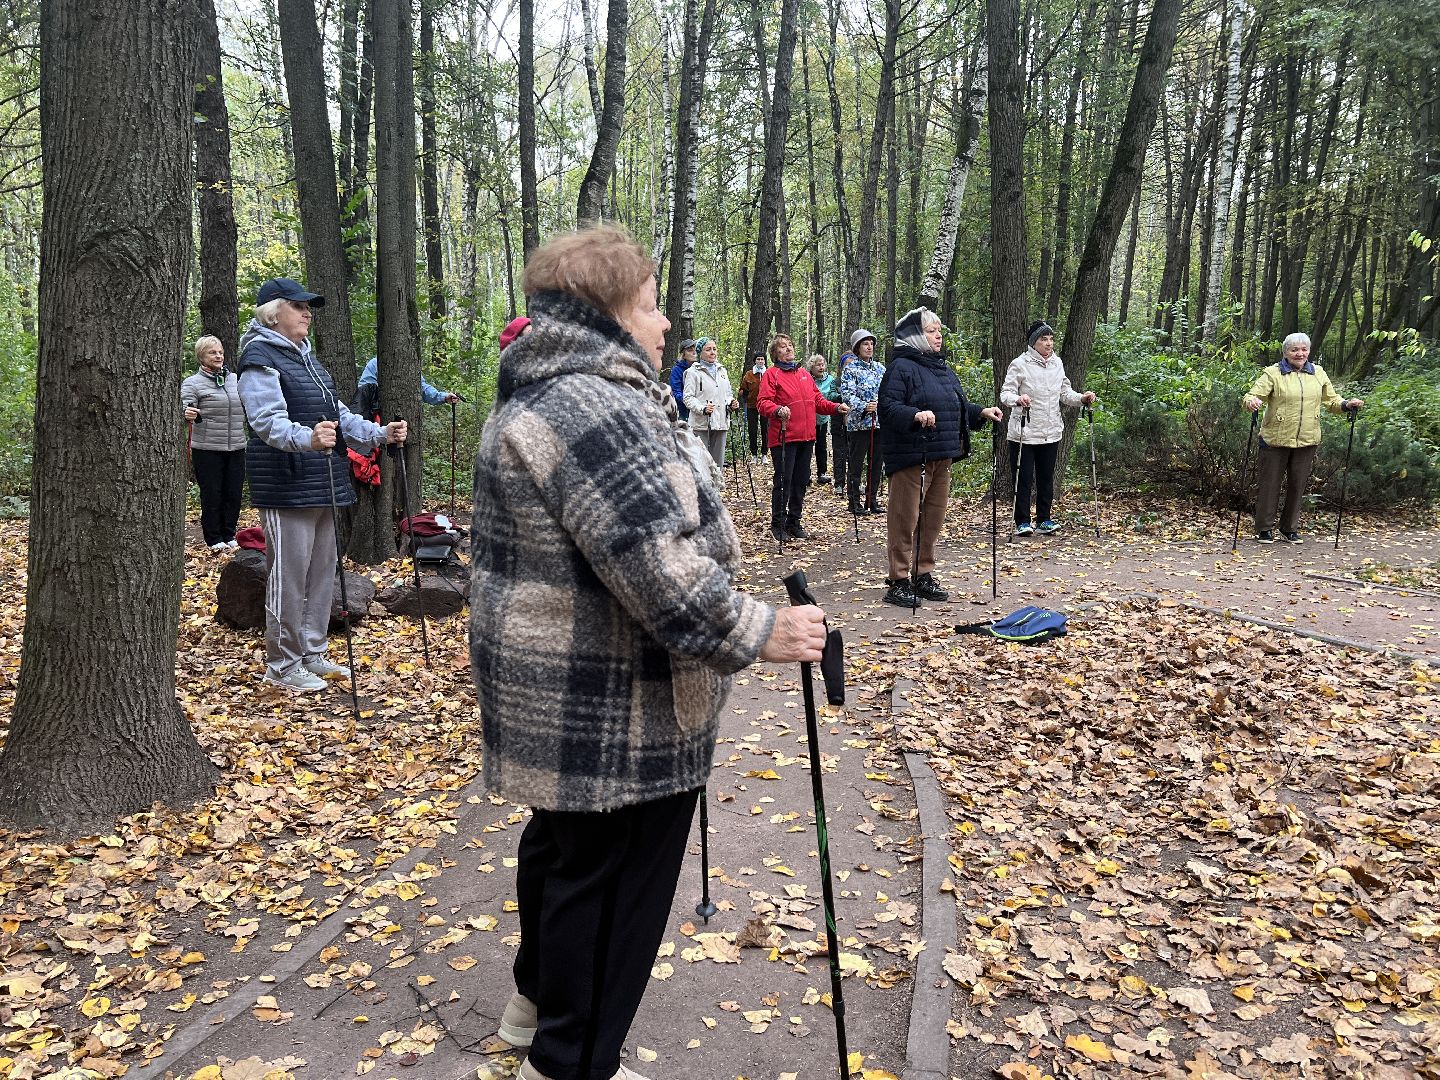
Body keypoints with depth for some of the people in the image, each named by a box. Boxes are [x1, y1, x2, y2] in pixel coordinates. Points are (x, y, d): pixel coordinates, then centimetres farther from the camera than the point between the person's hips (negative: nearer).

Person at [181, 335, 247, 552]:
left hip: (236, 447, 5)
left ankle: (229, 535, 22)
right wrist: (189, 415, -34)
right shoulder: (192, 383, -3)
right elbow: (186, 409, -14)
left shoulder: (236, 380, 12)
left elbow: (247, 409, 23)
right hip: (207, 450, -4)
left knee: (234, 493, 8)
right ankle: (214, 539, 13)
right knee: (212, 494, 2)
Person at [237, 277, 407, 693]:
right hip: (286, 485, -9)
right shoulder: (260, 358, -10)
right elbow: (269, 422, -24)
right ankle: (282, 665, 8)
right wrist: (308, 439, -43)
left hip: (320, 485, 9)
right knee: (289, 574, -4)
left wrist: (380, 434, 10)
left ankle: (311, 654, 24)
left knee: (322, 570, 13)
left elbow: (337, 414, 21)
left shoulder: (305, 357, 18)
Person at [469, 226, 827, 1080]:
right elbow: (658, 569, -30)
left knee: (564, 835, 25)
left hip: (562, 695, 11)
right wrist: (755, 634, -20)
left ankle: (540, 999, 46)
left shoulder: (543, 399, 13)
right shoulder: (595, 411, -24)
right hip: (612, 708, -11)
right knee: (613, 873, 4)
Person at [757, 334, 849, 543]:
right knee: (783, 480, -5)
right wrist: (778, 410, -30)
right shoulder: (771, 374, -1)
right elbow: (763, 403, -11)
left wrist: (836, 407, 7)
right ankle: (778, 524, 5)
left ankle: (794, 522, 21)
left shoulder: (804, 374, 19)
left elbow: (818, 401, 22)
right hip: (784, 438, -6)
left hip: (806, 437, 6)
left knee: (801, 481, 10)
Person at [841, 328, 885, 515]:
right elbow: (847, 394, -13)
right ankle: (854, 502, 6)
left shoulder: (880, 367, 13)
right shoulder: (851, 369, -3)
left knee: (876, 463, 10)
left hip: (879, 422, 6)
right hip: (858, 423, -6)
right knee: (856, 464, -1)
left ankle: (872, 500, 19)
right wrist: (863, 407, -25)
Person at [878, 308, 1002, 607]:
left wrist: (982, 412, 11)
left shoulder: (943, 368, 18)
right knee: (904, 519, -4)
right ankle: (898, 581, 2)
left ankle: (924, 575, 23)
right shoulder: (901, 367, -8)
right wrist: (915, 415, -32)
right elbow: (888, 407, -18)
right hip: (910, 457, -9)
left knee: (933, 519, 13)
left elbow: (960, 407, 25)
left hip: (942, 457, 9)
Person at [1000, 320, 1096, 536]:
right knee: (1023, 478, -1)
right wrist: (1017, 399, -33)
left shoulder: (1057, 363, 9)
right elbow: (1006, 393, -12)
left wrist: (1082, 398, -5)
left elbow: (1065, 393, 14)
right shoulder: (1020, 364, -8)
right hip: (1024, 433, -5)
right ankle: (1022, 522, 7)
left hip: (1051, 433, 5)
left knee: (1046, 478, 10)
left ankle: (1044, 520, 19)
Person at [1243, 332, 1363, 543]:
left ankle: (1290, 529, 23)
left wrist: (1347, 405, -3)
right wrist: (1252, 401, -34)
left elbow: (1331, 399, 16)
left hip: (1307, 441, 4)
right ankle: (1264, 529, 14)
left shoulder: (1318, 373, 10)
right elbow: (1253, 395, -11)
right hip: (1276, 439, -4)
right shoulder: (1273, 373, -3)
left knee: (1298, 486, 10)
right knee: (1270, 484, 3)